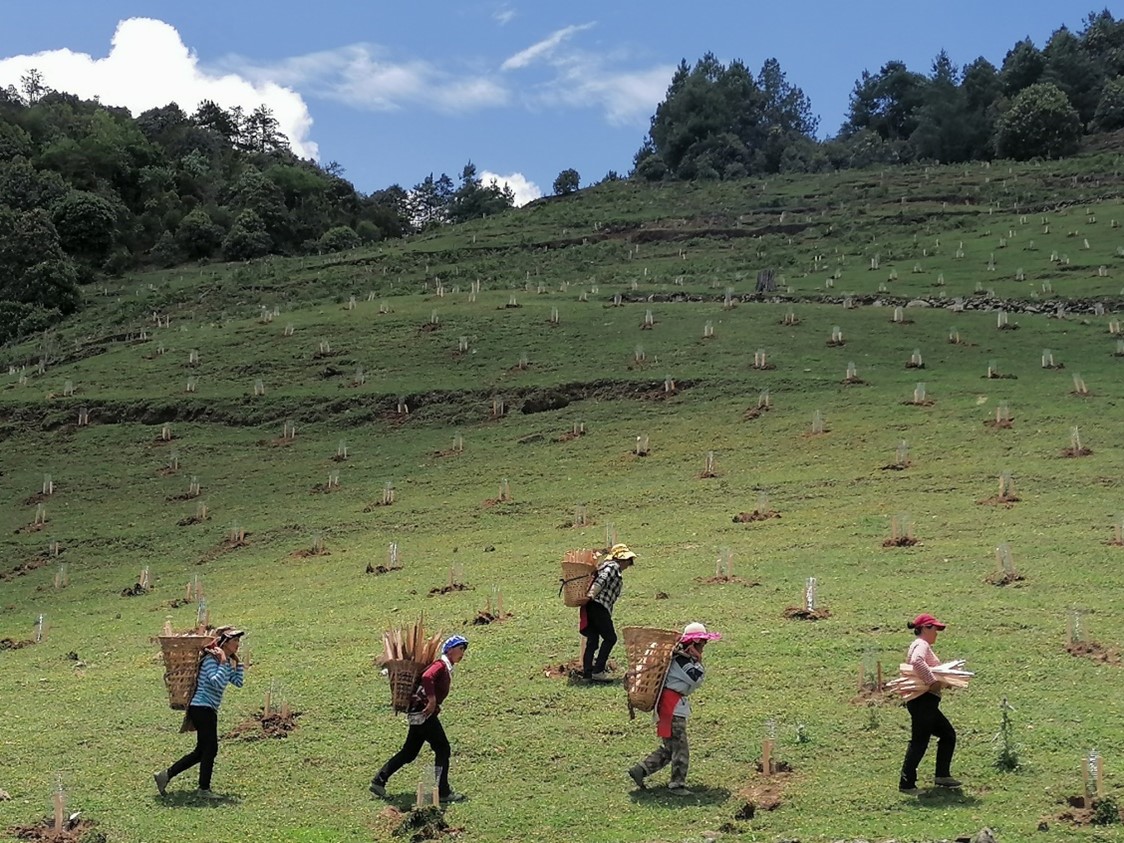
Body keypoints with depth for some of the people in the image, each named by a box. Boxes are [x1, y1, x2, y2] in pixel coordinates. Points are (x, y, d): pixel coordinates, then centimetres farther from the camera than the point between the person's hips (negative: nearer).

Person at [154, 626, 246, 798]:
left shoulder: (226, 662, 13)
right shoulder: (211, 659, -16)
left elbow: (238, 682, 12)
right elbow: (218, 683, -29)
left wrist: (238, 662, 10)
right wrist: (223, 663, -25)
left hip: (207, 710, 10)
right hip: (202, 708, -10)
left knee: (202, 751, 13)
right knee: (210, 748, -5)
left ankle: (166, 775, 19)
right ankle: (204, 789, 5)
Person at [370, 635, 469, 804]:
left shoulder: (447, 669, 17)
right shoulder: (440, 665, -13)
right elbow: (426, 678, -31)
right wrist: (432, 700, -28)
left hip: (420, 714, 10)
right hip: (424, 713, -10)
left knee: (409, 752, 14)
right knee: (443, 749, -3)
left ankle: (379, 781, 18)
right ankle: (443, 792, 2)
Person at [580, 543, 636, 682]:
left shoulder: (606, 565, 27)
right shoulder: (613, 566, -3)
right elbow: (601, 580, -17)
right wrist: (591, 595, -27)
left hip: (589, 608, 9)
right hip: (599, 607, -9)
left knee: (592, 640, 9)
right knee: (610, 638, -3)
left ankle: (587, 672, 7)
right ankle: (598, 671, -7)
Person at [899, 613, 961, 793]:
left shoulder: (923, 646, 21)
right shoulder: (921, 645, -12)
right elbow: (917, 661, -33)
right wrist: (932, 681, -31)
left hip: (927, 702, 11)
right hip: (922, 700, -11)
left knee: (948, 735, 17)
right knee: (919, 741, -7)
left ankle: (942, 776, 20)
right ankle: (906, 783, -3)